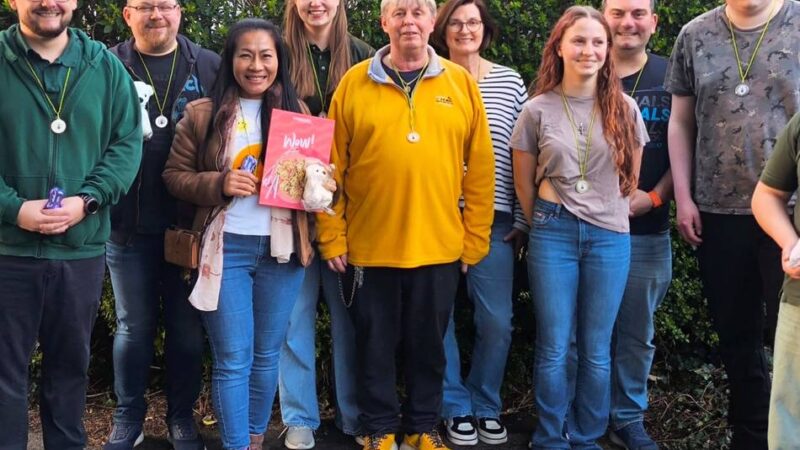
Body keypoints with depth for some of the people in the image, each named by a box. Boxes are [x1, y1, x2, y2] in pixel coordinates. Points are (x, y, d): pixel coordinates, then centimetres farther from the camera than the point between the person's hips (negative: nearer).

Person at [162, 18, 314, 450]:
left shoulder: (297, 112, 7)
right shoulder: (202, 114, 0)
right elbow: (174, 176, 0)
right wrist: (219, 184, -16)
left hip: (282, 248, 3)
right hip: (226, 248, -2)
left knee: (267, 354, 14)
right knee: (232, 359, 1)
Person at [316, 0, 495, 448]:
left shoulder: (461, 83, 3)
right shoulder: (354, 84, 0)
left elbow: (480, 168, 3)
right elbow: (332, 168, 0)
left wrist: (475, 237, 0)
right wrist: (332, 237, -3)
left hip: (439, 247, 1)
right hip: (368, 247, -1)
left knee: (429, 345, 14)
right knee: (375, 345, 11)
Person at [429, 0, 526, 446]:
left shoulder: (511, 82, 8)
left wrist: (522, 221, 3)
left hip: (494, 220, 1)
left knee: (497, 320, 2)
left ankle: (486, 405, 22)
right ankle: (456, 407, 20)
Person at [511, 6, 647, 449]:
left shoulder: (624, 109, 2)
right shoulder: (537, 110, -1)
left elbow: (630, 178, 11)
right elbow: (523, 183, 7)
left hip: (610, 236, 1)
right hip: (553, 235, -1)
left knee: (596, 350, 7)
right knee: (554, 347, 3)